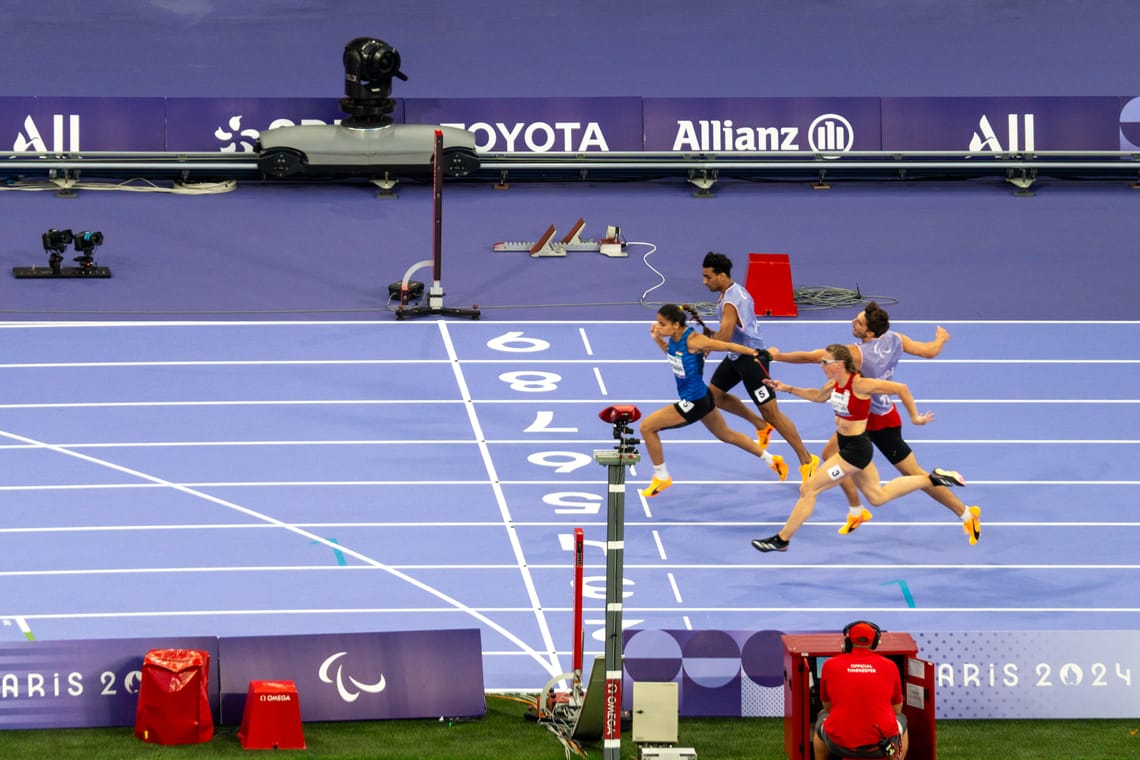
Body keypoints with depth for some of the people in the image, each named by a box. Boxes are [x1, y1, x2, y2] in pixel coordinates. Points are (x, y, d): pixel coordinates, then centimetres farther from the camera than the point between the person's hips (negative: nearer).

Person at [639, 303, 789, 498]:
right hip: (700, 397, 9)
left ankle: (661, 477, 7)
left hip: (695, 401, -9)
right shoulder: (674, 338, -3)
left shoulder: (693, 340, -26)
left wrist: (759, 353, -11)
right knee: (727, 434, 26)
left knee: (647, 426, -7)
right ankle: (771, 460, 39)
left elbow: (728, 346, -18)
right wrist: (657, 339, 3)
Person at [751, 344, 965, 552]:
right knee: (877, 497, 23)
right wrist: (788, 389, 13)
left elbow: (900, 388, -19)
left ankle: (781, 539, 5)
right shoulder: (835, 383, -1)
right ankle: (933, 478, 30)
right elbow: (818, 396, 22)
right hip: (845, 444, 10)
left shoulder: (859, 384, -25)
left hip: (855, 449, -10)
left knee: (808, 489, -6)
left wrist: (915, 417, -10)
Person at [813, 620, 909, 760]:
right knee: (901, 719, 33)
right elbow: (897, 708, 15)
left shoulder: (830, 665, 1)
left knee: (822, 717, 34)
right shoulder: (890, 666, 2)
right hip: (881, 745, 0)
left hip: (840, 745, 0)